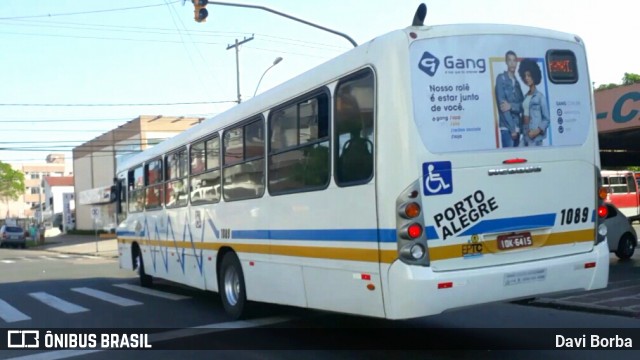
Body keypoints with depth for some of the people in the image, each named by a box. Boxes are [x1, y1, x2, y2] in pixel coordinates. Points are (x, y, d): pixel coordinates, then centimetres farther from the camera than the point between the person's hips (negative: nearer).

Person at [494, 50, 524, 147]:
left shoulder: (517, 82, 18)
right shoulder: (501, 78, -2)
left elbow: (522, 105, 9)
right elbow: (502, 104, -11)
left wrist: (511, 106, -15)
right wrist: (512, 128, -15)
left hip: (517, 127, 7)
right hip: (507, 128, -7)